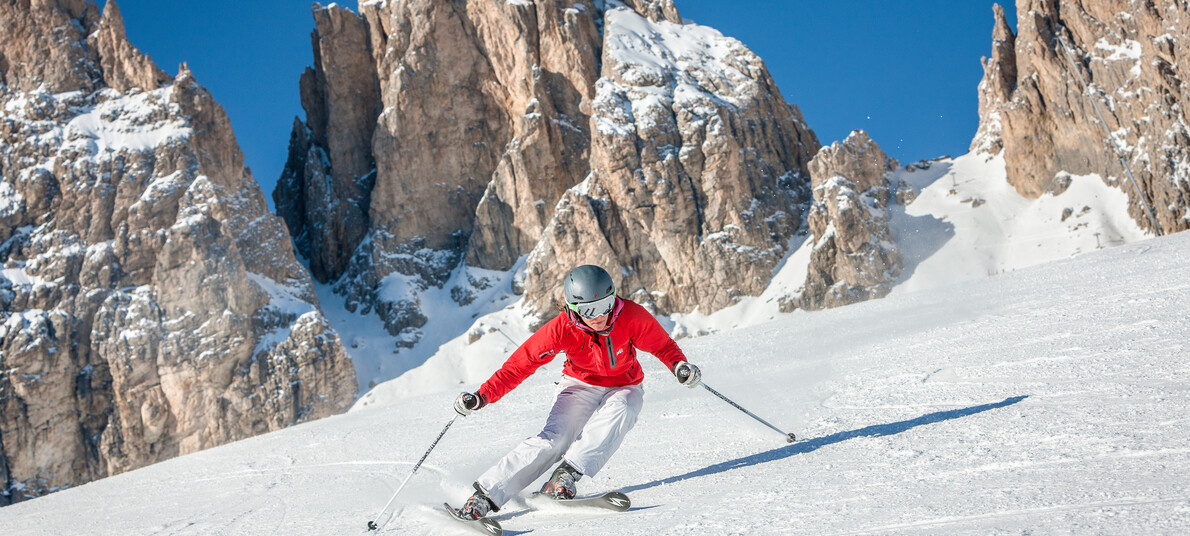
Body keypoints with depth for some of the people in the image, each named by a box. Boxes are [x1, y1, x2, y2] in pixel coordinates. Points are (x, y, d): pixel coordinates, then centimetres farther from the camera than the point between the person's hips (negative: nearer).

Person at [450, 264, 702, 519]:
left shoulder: (630, 316, -23)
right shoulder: (562, 328, -23)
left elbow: (663, 345, -8)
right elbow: (521, 363, -18)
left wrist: (679, 365, -30)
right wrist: (482, 396, -27)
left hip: (623, 388, 1)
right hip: (581, 386, -1)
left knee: (617, 413, -35)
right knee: (553, 439, -23)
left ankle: (566, 475, -32)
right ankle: (486, 494, -20)